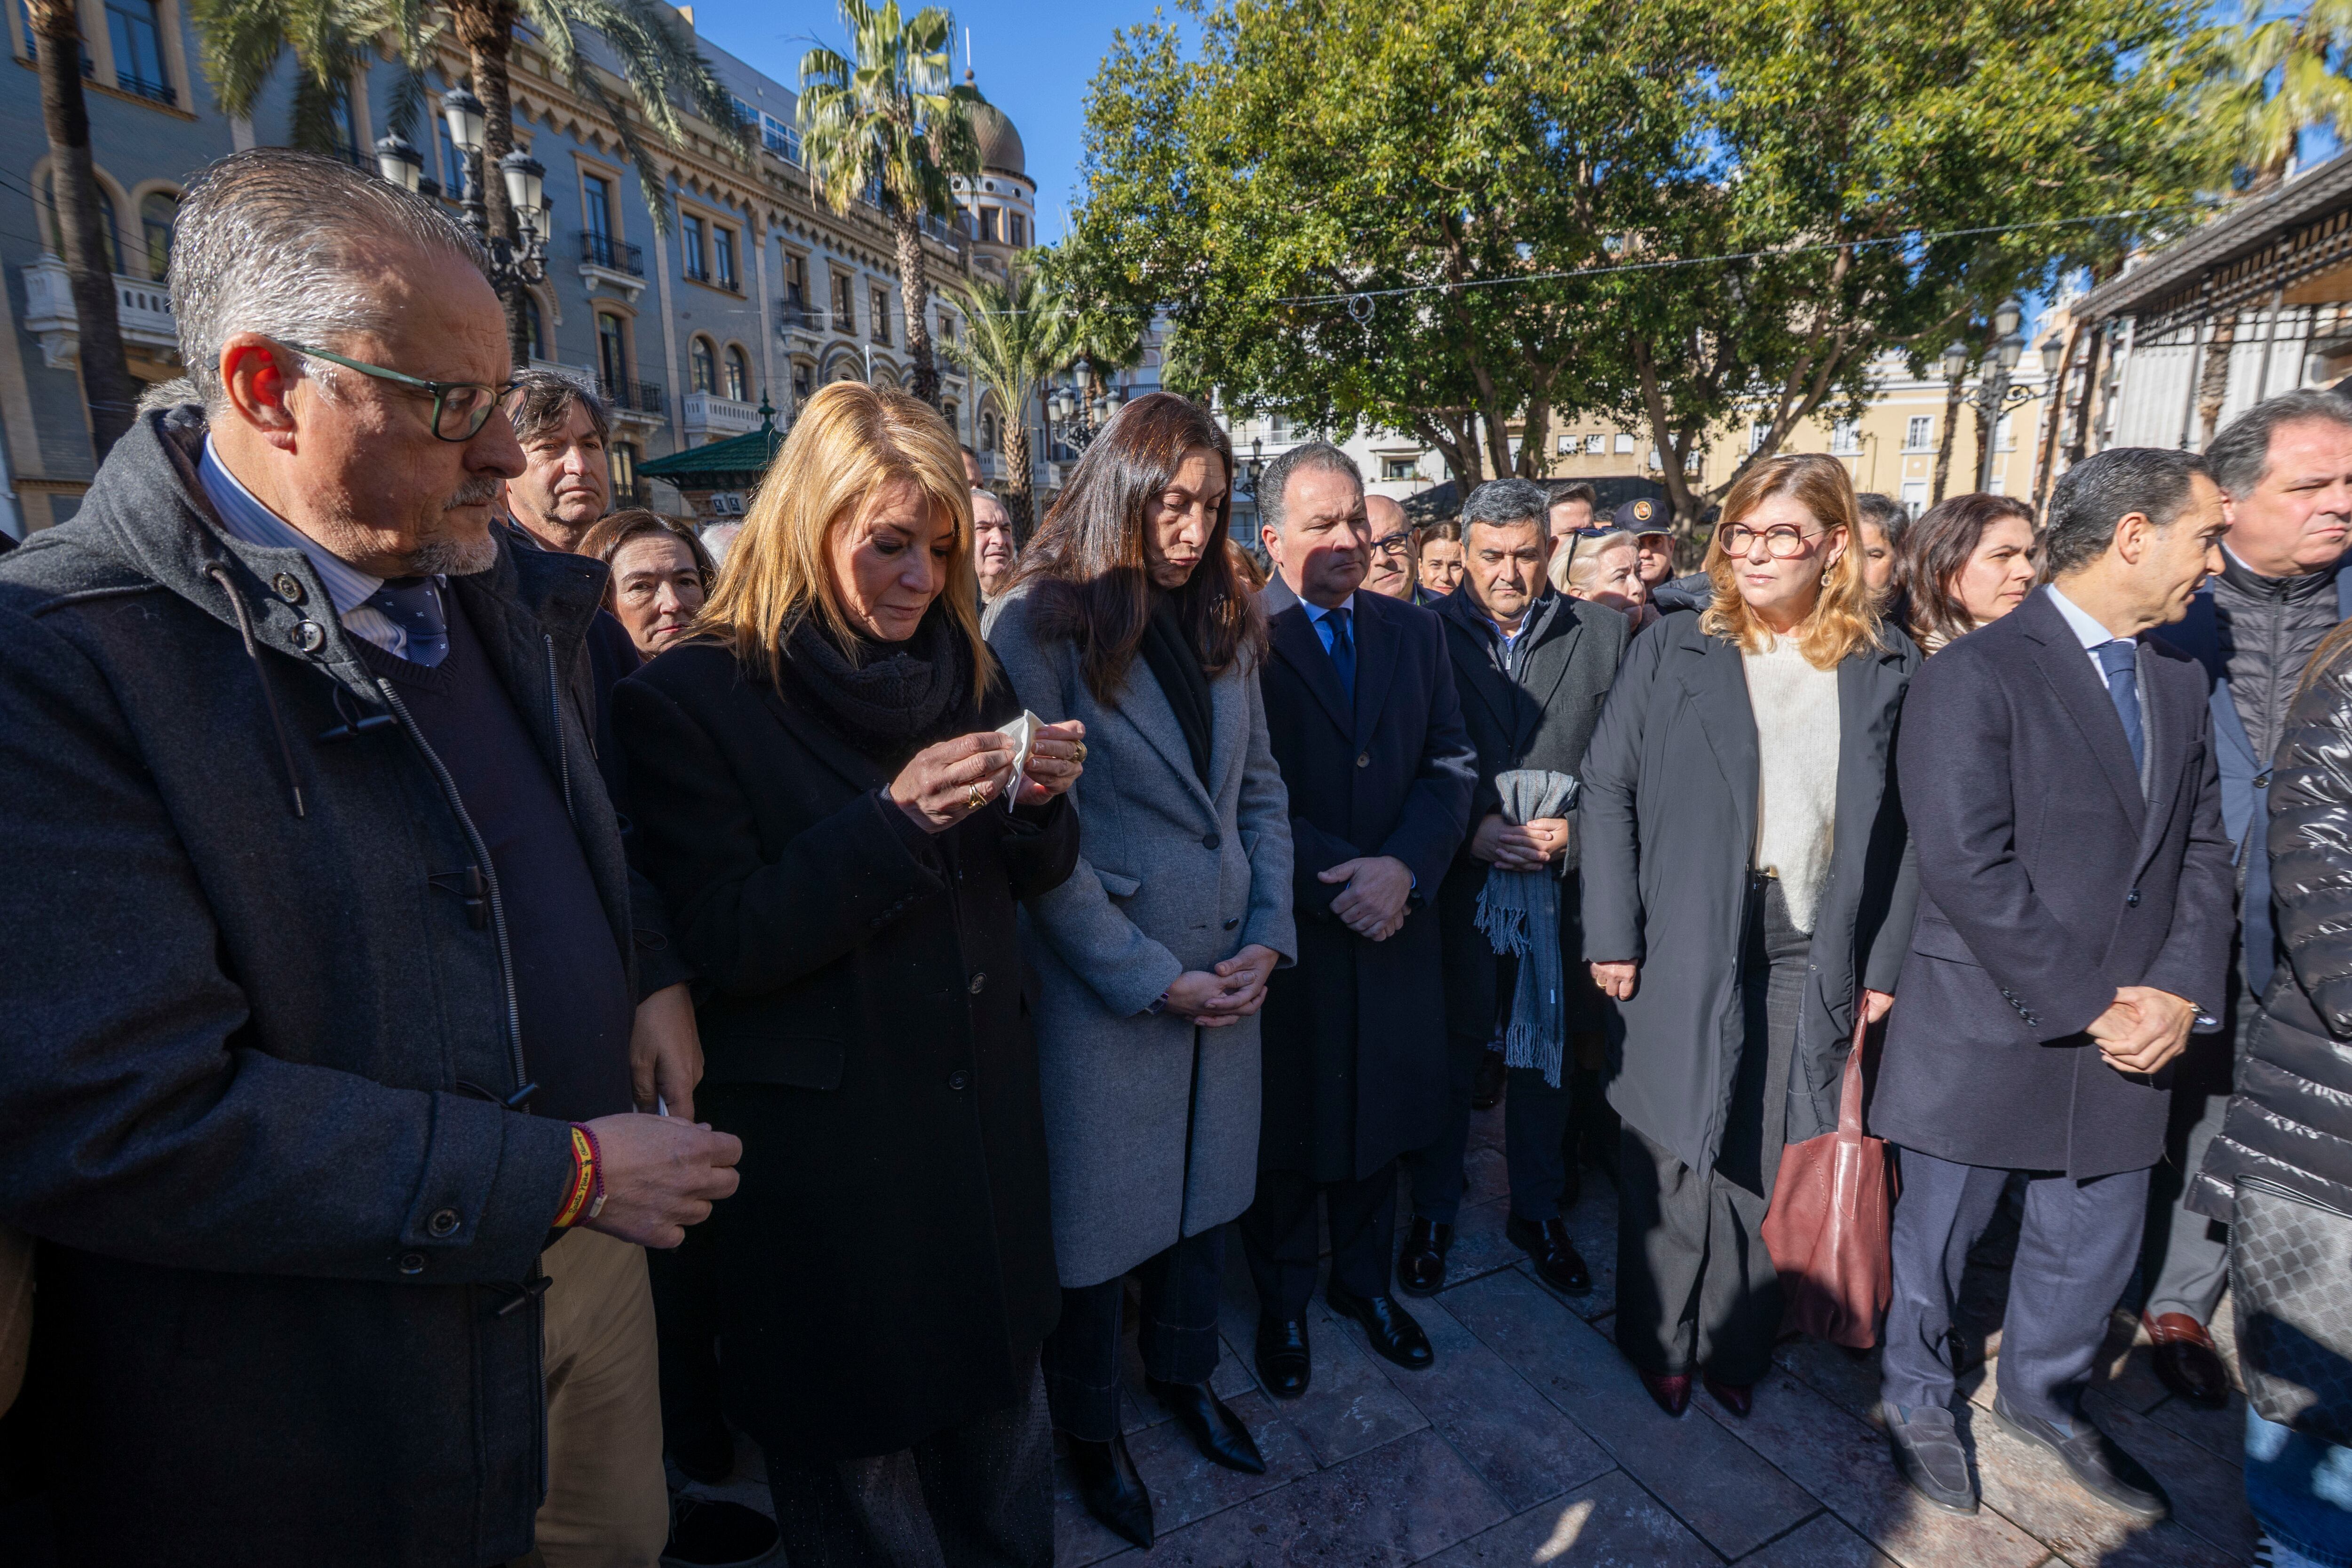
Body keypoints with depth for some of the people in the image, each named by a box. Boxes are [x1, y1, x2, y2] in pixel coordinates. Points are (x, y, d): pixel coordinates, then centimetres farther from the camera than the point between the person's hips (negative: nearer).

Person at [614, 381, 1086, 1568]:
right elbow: (722, 946, -18)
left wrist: (1041, 800, -12)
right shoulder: (688, 700, -13)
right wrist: (896, 817, -27)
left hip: (982, 1108, 5)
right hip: (824, 1146, -4)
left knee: (1000, 1402, 24)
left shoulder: (967, 672, 4)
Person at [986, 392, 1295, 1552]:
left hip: (1228, 972, 6)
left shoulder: (1223, 625, 8)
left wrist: (1269, 936, -2)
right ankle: (1089, 1427, 37)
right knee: (1097, 1211, 11)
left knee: (1204, 1182, 19)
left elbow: (1259, 793, 10)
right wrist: (1148, 977, -14)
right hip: (1099, 981, -5)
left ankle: (1182, 1371, 46)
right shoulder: (1037, 625, -12)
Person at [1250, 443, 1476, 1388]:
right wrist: (1335, 880, -19)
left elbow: (1451, 765, 2)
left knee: (1380, 1112, 19)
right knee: (1286, 1124, 12)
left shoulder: (1414, 633, 8)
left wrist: (1403, 868, -13)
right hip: (1287, 931, -4)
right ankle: (1283, 1301, 36)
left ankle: (1365, 1279, 42)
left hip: (1394, 923, 5)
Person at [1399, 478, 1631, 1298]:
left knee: (1549, 1053, 15)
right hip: (1456, 881, -2)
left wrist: (1571, 827, -12)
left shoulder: (1602, 633, 4)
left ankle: (1539, 1212, 36)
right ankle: (1433, 1215, 29)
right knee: (1448, 1054, 10)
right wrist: (1473, 828, -13)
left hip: (1560, 883, 2)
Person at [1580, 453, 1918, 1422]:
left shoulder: (1887, 666, 4)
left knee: (1773, 1157, 11)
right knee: (1676, 1152, 9)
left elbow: (1904, 825, 4)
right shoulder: (1674, 651, -1)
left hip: (1814, 952, 2)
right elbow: (1609, 787, -3)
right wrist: (1612, 936, -7)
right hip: (1688, 945, -1)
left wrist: (1885, 963, 2)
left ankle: (1738, 1346, 32)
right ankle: (1661, 1341, 30)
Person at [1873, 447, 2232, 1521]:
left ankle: (2045, 1395, 47)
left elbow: (2202, 851, 8)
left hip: (2131, 1039, 7)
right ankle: (1917, 1400, 38)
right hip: (1986, 1036, -6)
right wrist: (2086, 1010, -17)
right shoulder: (1975, 675, -16)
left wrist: (2179, 992, -7)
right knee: (1937, 1238, 13)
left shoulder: (2178, 683, 9)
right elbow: (1967, 869, -21)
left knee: (2095, 1245, 21)